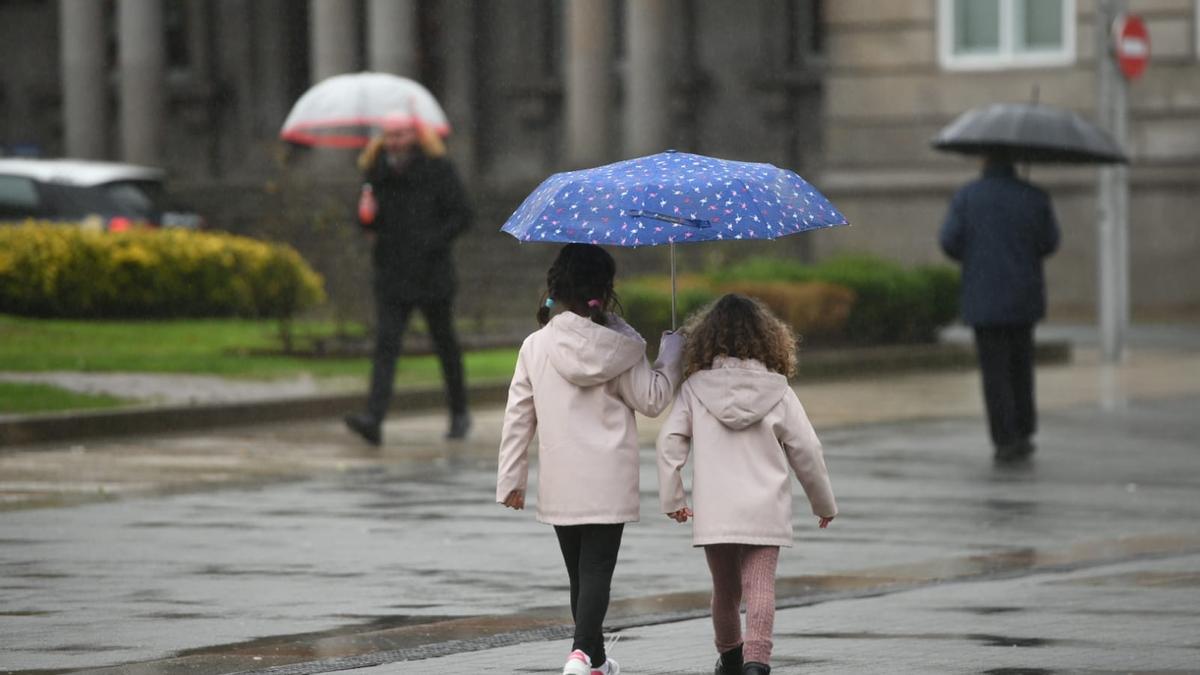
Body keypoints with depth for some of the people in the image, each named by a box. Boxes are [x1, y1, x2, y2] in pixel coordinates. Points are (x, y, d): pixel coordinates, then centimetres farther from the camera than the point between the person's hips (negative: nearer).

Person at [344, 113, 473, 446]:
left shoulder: (437, 169, -5)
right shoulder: (376, 171, 7)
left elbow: (461, 215, -5)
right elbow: (372, 221, 16)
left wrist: (431, 243, -18)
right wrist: (367, 217, -9)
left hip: (431, 275, -2)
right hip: (391, 275, 2)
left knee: (444, 343, 12)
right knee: (385, 345, -11)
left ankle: (459, 414, 29)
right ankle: (373, 419, -23)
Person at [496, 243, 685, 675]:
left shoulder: (536, 347, -2)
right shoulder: (619, 348, -8)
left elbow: (519, 415, 1)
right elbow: (652, 400, 0)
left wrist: (511, 478, 8)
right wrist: (672, 353, 14)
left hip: (560, 485, 2)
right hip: (609, 481, -2)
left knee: (580, 571, 14)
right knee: (597, 570, -4)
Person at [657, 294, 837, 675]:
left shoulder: (695, 389, -1)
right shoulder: (777, 391, -2)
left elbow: (670, 442, -4)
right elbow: (806, 451, 2)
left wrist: (672, 498, 7)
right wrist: (824, 503, 16)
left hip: (713, 512, 2)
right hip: (765, 511, -2)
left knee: (726, 590, 18)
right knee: (760, 588, -8)